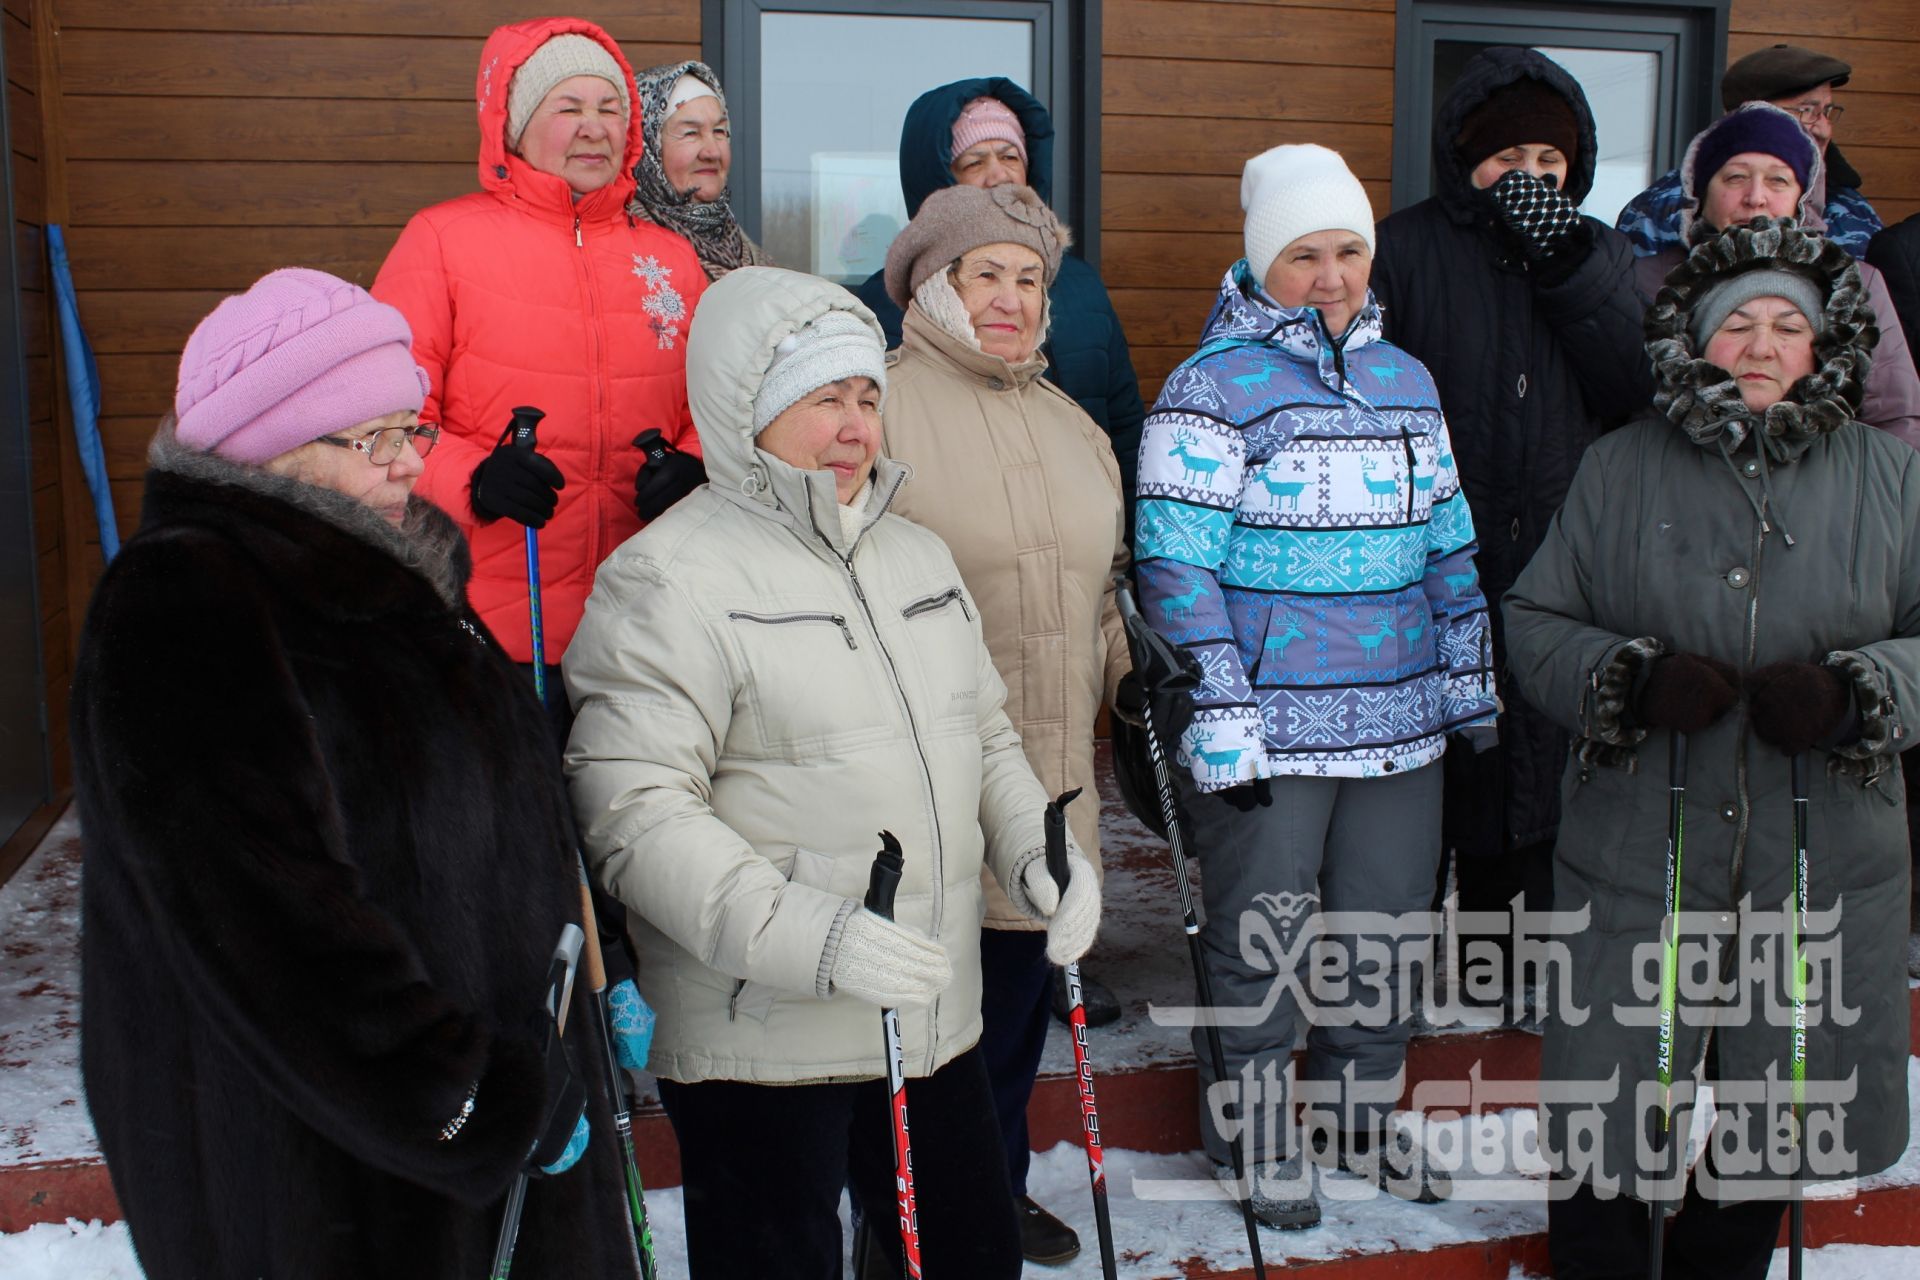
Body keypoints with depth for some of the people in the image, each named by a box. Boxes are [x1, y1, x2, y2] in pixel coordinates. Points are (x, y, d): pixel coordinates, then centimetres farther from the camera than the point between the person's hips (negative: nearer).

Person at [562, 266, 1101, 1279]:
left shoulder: (918, 554, 14)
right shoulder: (671, 578, -12)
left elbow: (986, 734, 23)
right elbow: (633, 810, -20)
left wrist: (1034, 852, 4)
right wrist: (808, 938, -28)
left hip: (937, 1022, 7)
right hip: (759, 1042, -7)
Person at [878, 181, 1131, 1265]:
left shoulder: (1072, 425, 16)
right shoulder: (884, 409, -8)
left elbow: (1103, 579, 25)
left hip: (1050, 771, 7)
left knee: (1021, 989, 18)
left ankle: (998, 1187, 37)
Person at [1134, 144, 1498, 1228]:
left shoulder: (1405, 379, 12)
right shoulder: (1214, 386, -8)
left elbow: (1449, 546, 18)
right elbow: (1178, 568, -12)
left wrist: (1472, 686, 15)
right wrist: (1220, 725, -16)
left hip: (1400, 727, 6)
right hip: (1270, 732, -6)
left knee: (1388, 929, 16)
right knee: (1259, 940, 6)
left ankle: (1361, 1118, 36)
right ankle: (1252, 1131, 27)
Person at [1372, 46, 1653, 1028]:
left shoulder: (1597, 252, 10)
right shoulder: (1406, 248, -2)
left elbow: (1638, 389, -4)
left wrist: (1564, 261, -12)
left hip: (1555, 568, 4)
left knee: (1533, 764, 11)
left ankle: (1497, 952, 29)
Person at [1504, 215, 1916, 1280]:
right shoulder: (1618, 471, 2)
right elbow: (1532, 623, 2)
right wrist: (1633, 680, -16)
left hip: (1822, 867, 2)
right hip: (1636, 858, -1)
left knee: (1769, 1119, 17)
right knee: (1608, 1115, 8)